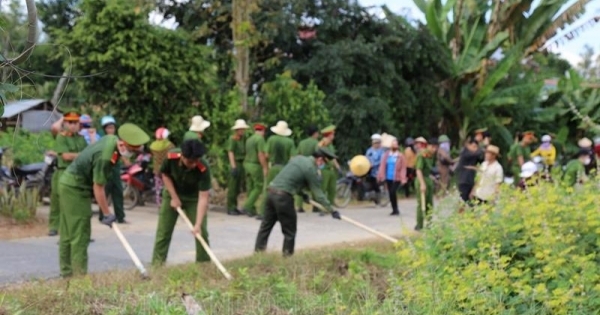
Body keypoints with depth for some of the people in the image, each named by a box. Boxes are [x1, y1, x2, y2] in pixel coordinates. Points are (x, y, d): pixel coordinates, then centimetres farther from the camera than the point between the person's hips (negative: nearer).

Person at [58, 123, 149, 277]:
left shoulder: (112, 139, -3)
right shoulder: (105, 156, -30)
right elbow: (98, 187, -24)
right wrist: (107, 214, -16)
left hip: (69, 184, 10)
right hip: (75, 189, -10)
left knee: (68, 232, 14)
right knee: (80, 234, -7)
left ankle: (67, 271, 22)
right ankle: (79, 275, -4)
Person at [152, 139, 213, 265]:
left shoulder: (203, 169, -37)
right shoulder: (171, 157, -31)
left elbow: (203, 198, -37)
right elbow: (165, 175, -9)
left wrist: (198, 224, -43)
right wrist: (174, 197, -15)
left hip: (194, 197, -1)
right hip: (172, 194, 2)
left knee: (201, 231, -7)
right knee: (163, 230, 1)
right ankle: (157, 264, 9)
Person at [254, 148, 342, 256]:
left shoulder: (298, 158, 15)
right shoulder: (311, 169, -8)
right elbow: (318, 194, -6)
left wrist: (301, 193, 23)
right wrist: (331, 210, -2)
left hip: (271, 191, 8)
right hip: (283, 196, -8)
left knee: (266, 224, 14)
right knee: (289, 230, 5)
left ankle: (258, 250, 16)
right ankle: (287, 255, 11)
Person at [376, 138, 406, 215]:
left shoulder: (400, 156, -3)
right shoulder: (386, 155, 6)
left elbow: (403, 168, -4)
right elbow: (382, 165, 8)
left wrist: (403, 179, -10)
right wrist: (380, 176, 2)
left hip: (396, 178, -4)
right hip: (388, 177, 4)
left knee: (393, 192, -16)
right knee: (390, 193, 7)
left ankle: (396, 209, -3)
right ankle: (394, 210, 17)